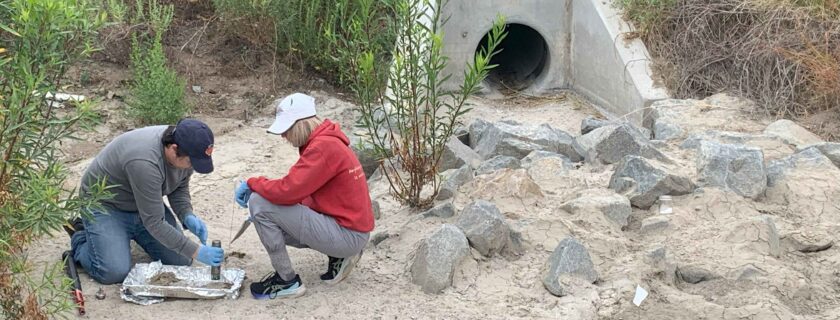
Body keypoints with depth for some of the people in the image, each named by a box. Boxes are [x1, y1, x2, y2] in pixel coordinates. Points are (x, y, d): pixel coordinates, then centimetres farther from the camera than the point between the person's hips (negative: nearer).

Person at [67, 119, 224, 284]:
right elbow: (154, 222, -33)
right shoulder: (145, 162, -38)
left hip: (145, 205, 7)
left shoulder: (185, 150, -15)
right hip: (106, 205, -7)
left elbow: (180, 187, 4)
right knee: (114, 272, -23)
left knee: (181, 261, -7)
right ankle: (81, 238, 6)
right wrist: (196, 251, -30)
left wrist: (187, 216, -15)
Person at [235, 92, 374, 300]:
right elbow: (298, 188, 15)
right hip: (351, 230, 10)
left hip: (348, 235, -10)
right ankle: (337, 256, 13)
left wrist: (252, 183, -7)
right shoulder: (323, 141, 11)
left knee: (259, 204, -14)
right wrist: (257, 188, 3)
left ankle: (287, 281, -3)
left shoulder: (324, 148, -20)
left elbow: (288, 191, -24)